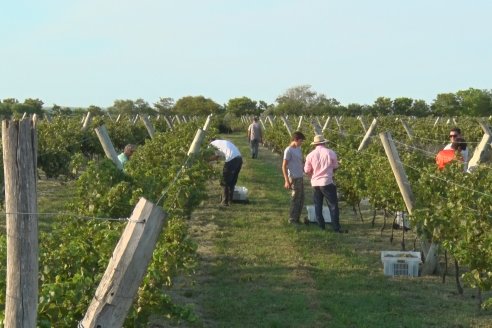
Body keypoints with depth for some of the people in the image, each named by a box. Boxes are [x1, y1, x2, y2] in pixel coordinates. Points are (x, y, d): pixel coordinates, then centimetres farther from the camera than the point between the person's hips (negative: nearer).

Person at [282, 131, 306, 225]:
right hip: (294, 178, -8)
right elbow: (284, 166, -14)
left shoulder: (299, 149, 12)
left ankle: (296, 218, 24)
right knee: (296, 199, -1)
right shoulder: (288, 151, -13)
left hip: (300, 177, 8)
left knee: (301, 198, 14)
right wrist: (287, 181, -18)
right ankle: (293, 219, 10)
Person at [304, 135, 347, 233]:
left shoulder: (310, 155, -2)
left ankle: (321, 226, 14)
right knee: (333, 205, 1)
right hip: (327, 182, -3)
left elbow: (307, 171, 3)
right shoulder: (330, 153, -6)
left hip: (315, 183, 3)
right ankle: (336, 227, -3)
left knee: (318, 205, 13)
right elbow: (335, 167, 4)